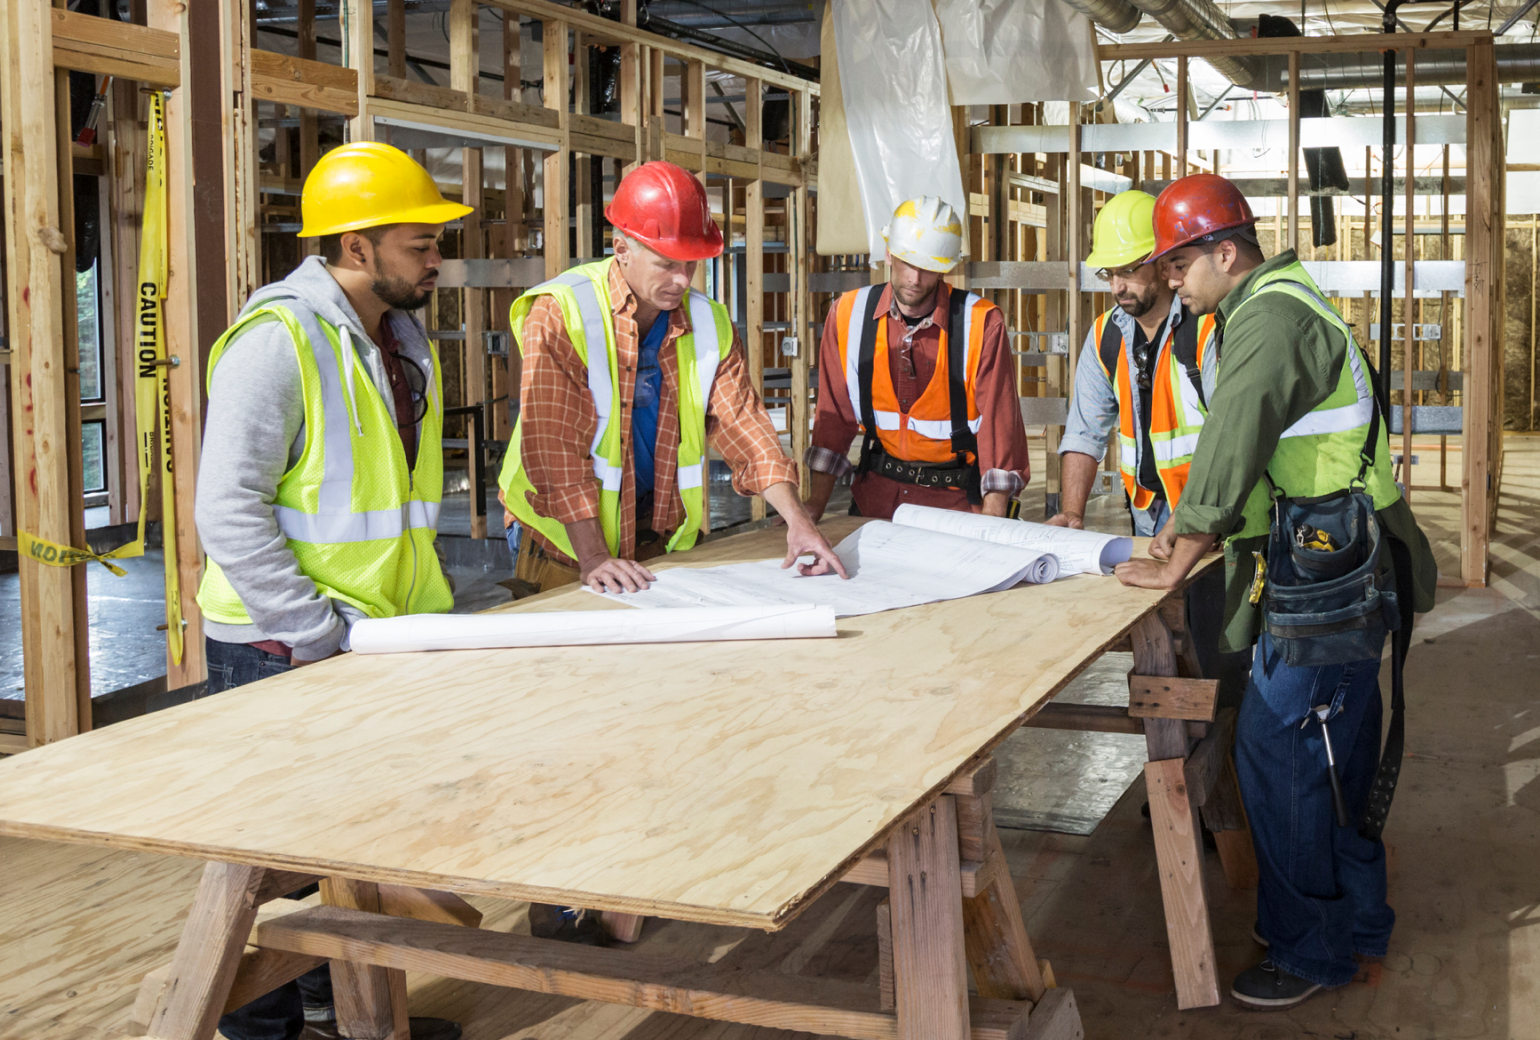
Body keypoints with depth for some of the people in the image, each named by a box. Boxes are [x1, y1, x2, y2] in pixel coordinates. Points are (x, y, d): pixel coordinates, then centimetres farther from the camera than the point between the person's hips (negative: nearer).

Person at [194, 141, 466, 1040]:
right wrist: (319, 636, -21)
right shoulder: (277, 339, -18)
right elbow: (228, 513, -21)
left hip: (381, 636, 9)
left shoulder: (403, 336, 11)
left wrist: (427, 601, 11)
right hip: (282, 653, -8)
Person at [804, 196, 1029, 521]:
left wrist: (992, 519, -15)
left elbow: (999, 420, -9)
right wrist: (817, 502, 1)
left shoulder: (981, 324, -10)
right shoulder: (848, 315, -1)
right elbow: (835, 413, 5)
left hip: (957, 497, -2)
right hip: (876, 493, 2)